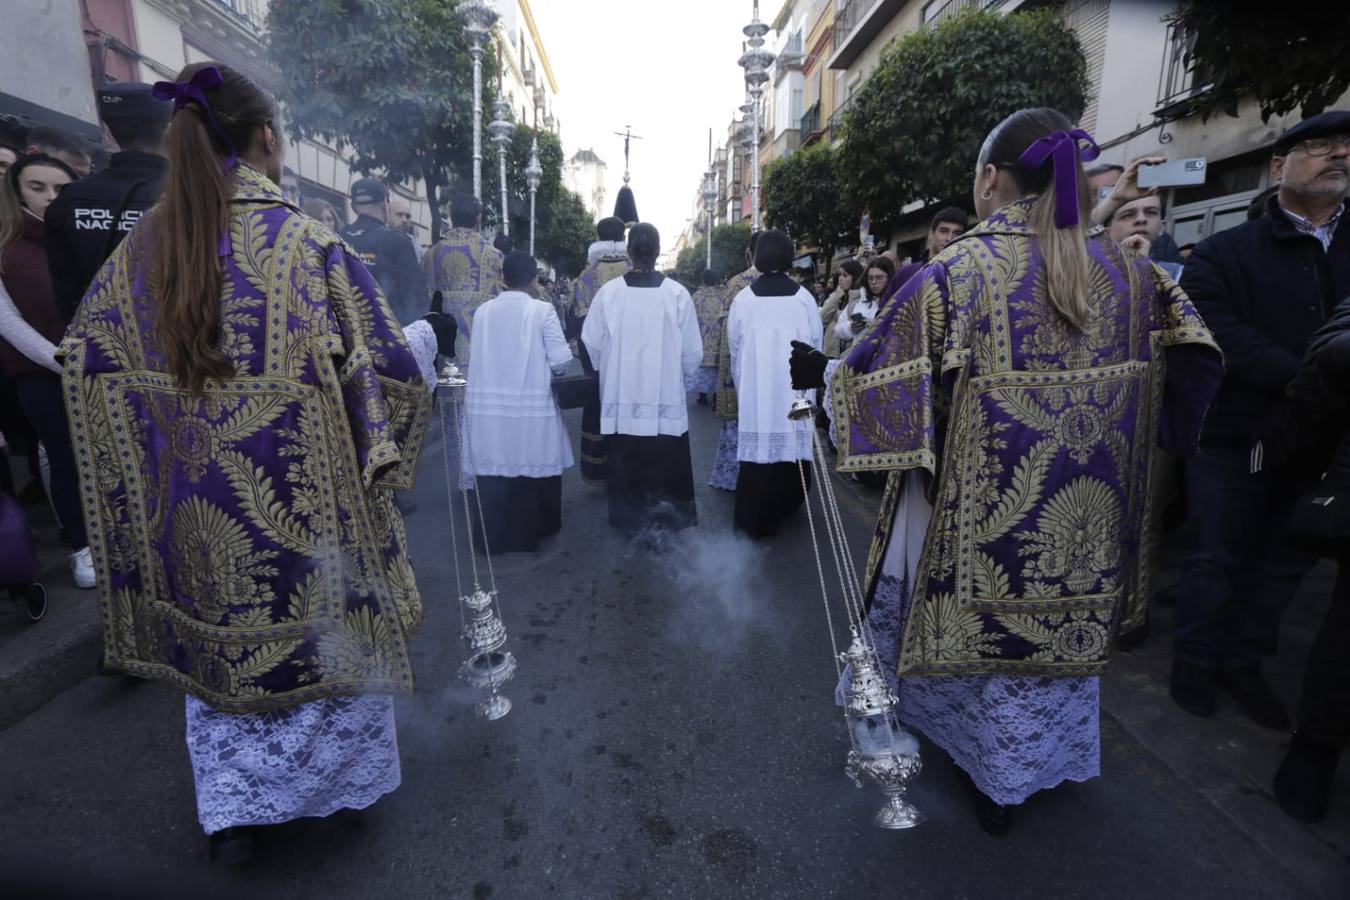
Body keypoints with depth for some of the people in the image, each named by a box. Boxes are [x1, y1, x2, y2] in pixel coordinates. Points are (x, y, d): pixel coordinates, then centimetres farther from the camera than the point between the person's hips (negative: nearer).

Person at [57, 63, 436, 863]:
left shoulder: (139, 250, 1)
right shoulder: (310, 247, -15)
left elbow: (84, 363, 11)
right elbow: (393, 373, -17)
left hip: (189, 504, 5)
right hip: (303, 504, -4)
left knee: (219, 638, 23)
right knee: (332, 634, 17)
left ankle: (233, 812, 33)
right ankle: (352, 778, 38)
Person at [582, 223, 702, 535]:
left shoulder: (608, 292, -9)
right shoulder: (677, 293, -9)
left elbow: (592, 344, -1)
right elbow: (693, 352, -4)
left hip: (621, 396, 1)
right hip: (666, 397, 0)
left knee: (625, 463, 14)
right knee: (665, 463, 13)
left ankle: (629, 518, 25)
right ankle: (669, 516, 24)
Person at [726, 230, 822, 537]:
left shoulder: (743, 299, -4)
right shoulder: (804, 297, -4)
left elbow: (735, 351, 3)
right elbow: (816, 346, 4)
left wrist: (741, 386, 17)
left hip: (755, 390, 0)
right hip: (796, 390, 1)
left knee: (758, 448, 3)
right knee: (793, 443, 14)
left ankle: (755, 519, 7)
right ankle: (785, 505, 30)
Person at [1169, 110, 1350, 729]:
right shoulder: (1221, 254, -4)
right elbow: (1221, 337, -17)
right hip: (1235, 436, -4)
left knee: (1286, 562, 13)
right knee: (1215, 558, 6)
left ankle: (1243, 662, 30)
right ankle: (1197, 661, 23)